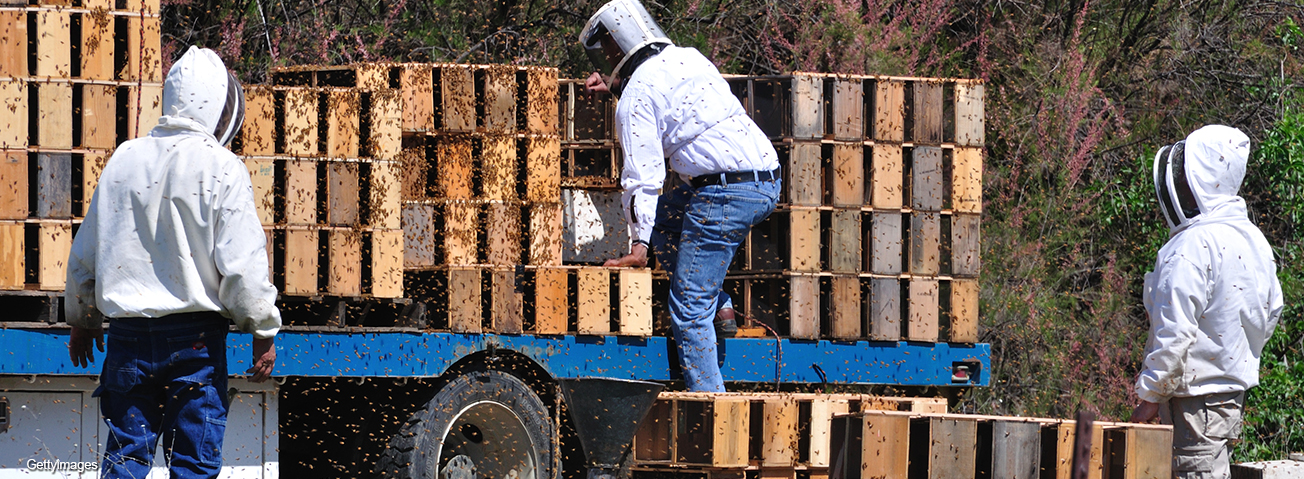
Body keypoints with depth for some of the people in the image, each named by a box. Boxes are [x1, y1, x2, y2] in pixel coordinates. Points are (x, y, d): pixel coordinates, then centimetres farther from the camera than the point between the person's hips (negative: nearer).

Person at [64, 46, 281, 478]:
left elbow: (85, 254, 14)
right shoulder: (221, 168, -9)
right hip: (195, 337, -4)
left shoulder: (124, 160, 6)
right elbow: (242, 263, -11)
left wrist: (82, 321, 27)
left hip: (127, 332, 4)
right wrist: (264, 332, -1)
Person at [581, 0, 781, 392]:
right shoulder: (690, 59, 18)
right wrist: (617, 86, 47)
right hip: (767, 180, 8)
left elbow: (643, 175, -10)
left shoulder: (635, 98, -4)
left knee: (689, 309, -2)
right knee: (662, 218, 28)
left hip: (726, 195, -8)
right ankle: (720, 306, 19)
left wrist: (638, 246, -10)